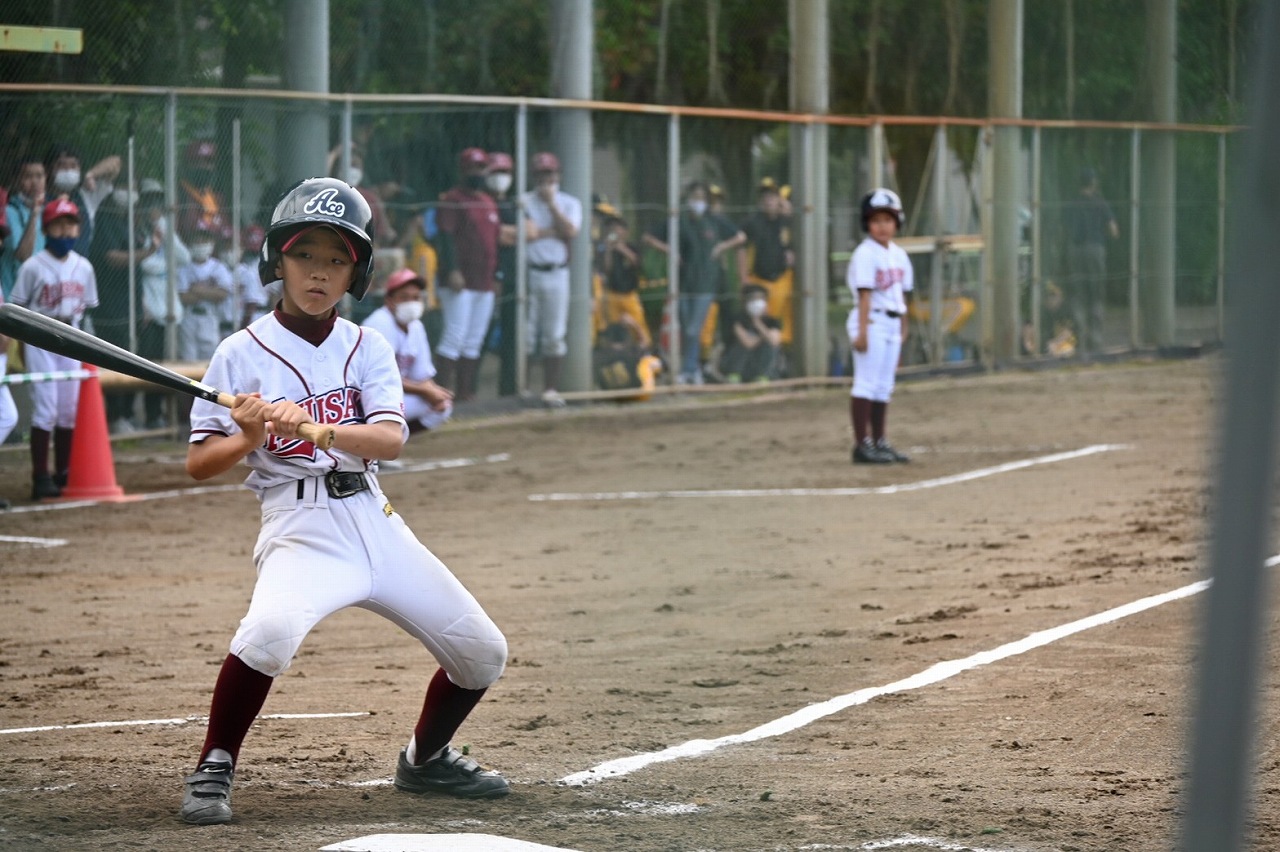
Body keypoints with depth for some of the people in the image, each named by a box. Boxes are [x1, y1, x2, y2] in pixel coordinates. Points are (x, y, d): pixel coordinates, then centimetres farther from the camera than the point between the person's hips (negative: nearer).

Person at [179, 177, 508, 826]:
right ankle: (212, 772, -17)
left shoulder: (368, 348, 6)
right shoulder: (242, 354, -3)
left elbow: (391, 439, -11)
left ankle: (425, 760, 33)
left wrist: (311, 427, -29)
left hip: (374, 522, 5)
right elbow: (198, 463, -3)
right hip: (300, 526, -5)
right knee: (269, 630, -36)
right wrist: (248, 440, -24)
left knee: (482, 653, 6)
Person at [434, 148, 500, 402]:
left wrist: (495, 275, 19)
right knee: (455, 335, -11)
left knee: (474, 342, 7)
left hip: (485, 284, 8)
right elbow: (446, 237, -13)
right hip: (459, 283, -8)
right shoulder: (452, 200, -6)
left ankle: (465, 391, 10)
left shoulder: (489, 203, 19)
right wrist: (452, 271, -22)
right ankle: (444, 391, -10)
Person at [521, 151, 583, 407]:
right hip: (529, 272, -2)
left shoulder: (569, 203, 10)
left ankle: (551, 389, 4)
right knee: (526, 332, -5)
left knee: (555, 335, 1)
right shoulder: (524, 201, 4)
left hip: (557, 273, 2)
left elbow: (571, 232, -7)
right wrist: (555, 232, -11)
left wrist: (552, 204, -6)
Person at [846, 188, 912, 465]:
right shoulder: (865, 254, -11)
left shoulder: (899, 255, 13)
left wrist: (904, 328, 16)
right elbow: (864, 294, -16)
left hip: (892, 325, 8)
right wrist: (862, 331, -20)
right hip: (871, 322, -8)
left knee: (884, 387, 12)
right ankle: (862, 445, -8)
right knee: (866, 384, -8)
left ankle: (879, 442, 19)